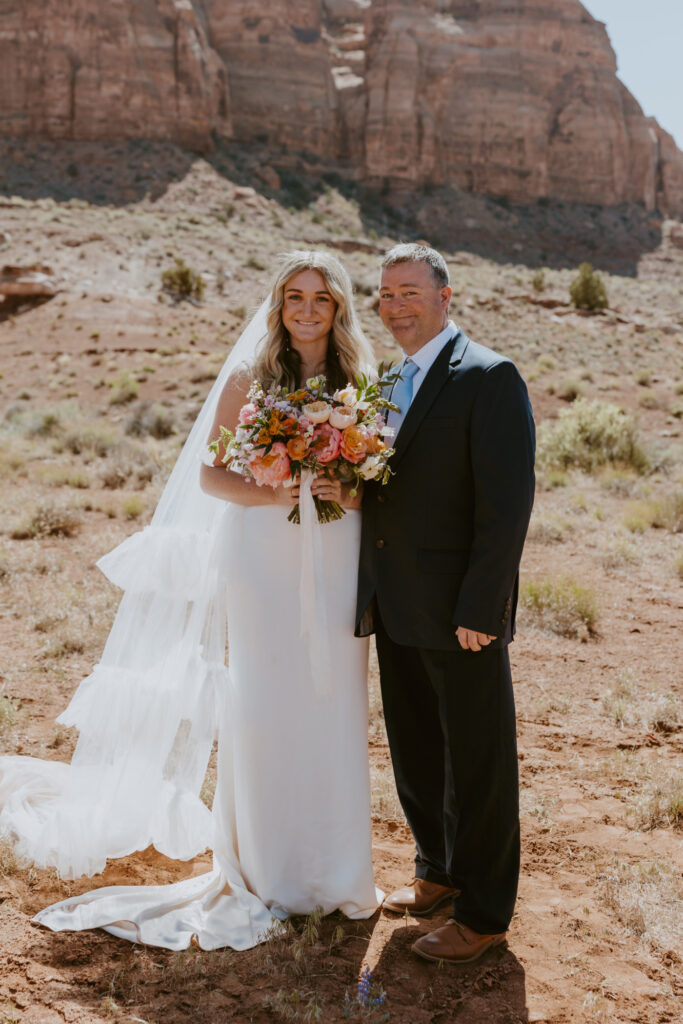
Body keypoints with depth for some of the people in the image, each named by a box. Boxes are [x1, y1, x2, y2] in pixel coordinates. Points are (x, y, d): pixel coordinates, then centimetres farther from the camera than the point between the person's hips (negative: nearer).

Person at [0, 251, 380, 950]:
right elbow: (209, 474, 1)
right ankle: (260, 872, 18)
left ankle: (333, 872, 22)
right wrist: (273, 494, -16)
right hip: (260, 558, -2)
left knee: (333, 708, 5)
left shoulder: (359, 383, 7)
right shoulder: (248, 378, 2)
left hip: (336, 563, 2)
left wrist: (350, 494, -11)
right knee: (258, 707, 0)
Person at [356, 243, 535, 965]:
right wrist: (363, 575, 7)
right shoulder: (389, 382, 13)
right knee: (415, 753, 19)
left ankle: (484, 913, 23)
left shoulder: (488, 378, -12)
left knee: (477, 764, 7)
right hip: (397, 609, 8)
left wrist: (479, 608, -20)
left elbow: (508, 501, -17)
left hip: (460, 613, -8)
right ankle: (440, 873, 40)